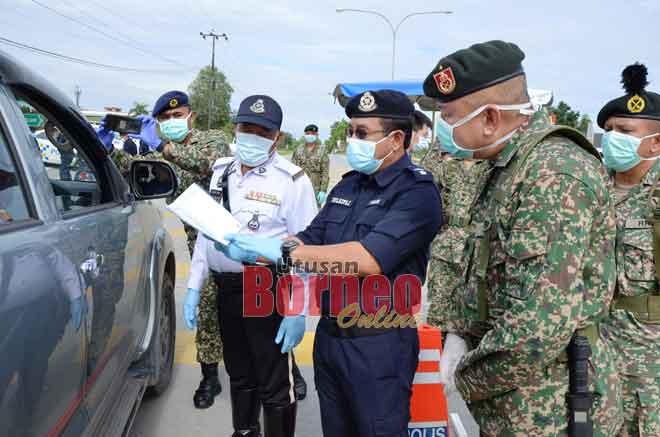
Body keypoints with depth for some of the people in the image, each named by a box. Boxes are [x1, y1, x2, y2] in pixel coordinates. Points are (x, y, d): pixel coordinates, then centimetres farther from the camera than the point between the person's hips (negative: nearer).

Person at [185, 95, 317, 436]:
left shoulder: (291, 180, -12)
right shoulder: (221, 172, 8)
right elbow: (205, 232, 13)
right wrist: (194, 287, 9)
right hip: (226, 289, 6)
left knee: (275, 385, 3)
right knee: (239, 374, 22)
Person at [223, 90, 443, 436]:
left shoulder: (417, 193, -16)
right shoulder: (349, 185, 8)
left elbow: (369, 259, -28)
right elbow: (309, 241, 10)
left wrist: (284, 250, -26)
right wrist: (251, 250, -6)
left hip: (378, 344, -7)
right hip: (328, 336, 7)